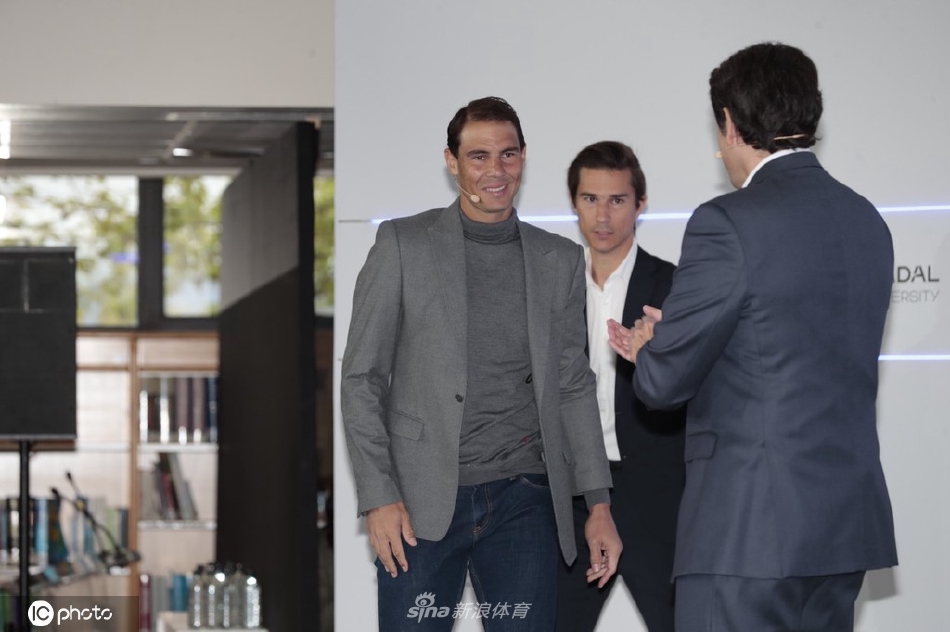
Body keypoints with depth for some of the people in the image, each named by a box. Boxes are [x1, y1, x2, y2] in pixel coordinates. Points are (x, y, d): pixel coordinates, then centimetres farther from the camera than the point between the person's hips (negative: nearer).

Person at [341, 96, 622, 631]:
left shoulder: (560, 260, 12)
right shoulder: (403, 245, 3)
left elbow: (574, 386, 14)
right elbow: (361, 379, 2)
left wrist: (599, 505, 6)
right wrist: (379, 498, -7)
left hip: (522, 501, 2)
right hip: (421, 504, -2)